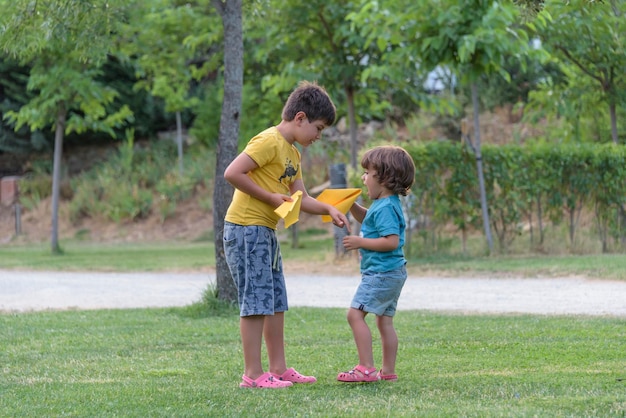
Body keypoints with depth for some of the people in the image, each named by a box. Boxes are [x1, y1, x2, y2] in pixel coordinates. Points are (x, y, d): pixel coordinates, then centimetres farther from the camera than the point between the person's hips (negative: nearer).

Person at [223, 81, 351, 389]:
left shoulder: (292, 152, 16)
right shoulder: (268, 141, -15)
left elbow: (301, 199, 18)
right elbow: (232, 173, -23)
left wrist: (329, 210, 1)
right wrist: (270, 197, -19)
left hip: (266, 232, 10)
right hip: (246, 228, -10)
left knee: (276, 302, 12)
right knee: (256, 301, -9)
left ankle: (279, 368, 18)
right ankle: (253, 374, -7)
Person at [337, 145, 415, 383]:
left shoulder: (385, 208, -18)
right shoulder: (385, 204, 14)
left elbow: (391, 241, -27)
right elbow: (367, 220, 34)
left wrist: (361, 242, -20)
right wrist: (352, 205, 18)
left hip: (381, 272, -11)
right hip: (391, 273, 11)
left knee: (355, 314, -12)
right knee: (384, 320, 13)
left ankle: (366, 368, -15)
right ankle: (388, 371, 15)